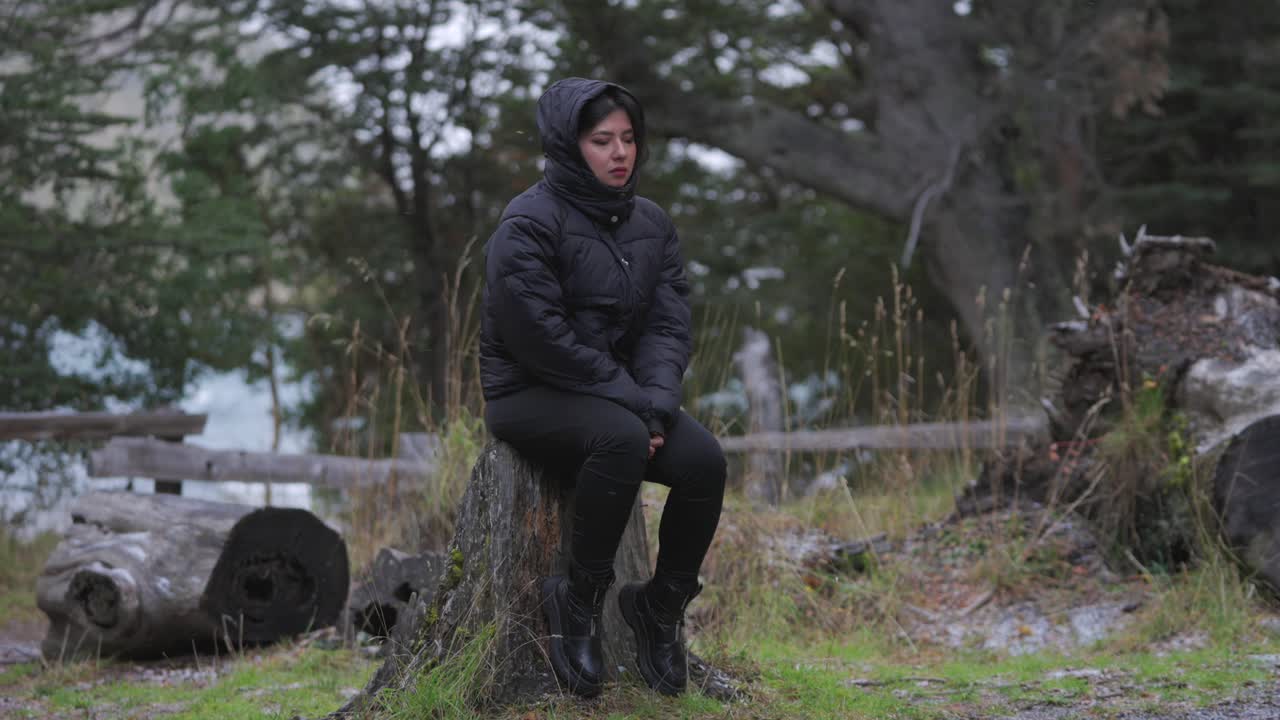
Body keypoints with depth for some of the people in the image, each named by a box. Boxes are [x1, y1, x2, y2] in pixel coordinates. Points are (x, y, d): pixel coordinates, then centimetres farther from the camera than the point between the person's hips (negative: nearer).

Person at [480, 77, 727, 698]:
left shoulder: (651, 226, 9)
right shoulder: (529, 225, -13)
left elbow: (669, 326, 2)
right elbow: (544, 341, -19)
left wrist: (656, 404, -17)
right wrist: (631, 401, -20)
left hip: (620, 394, 6)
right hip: (530, 394, -6)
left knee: (703, 459, -21)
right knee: (620, 440, -37)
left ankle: (663, 606, 0)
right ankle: (578, 599, -18)